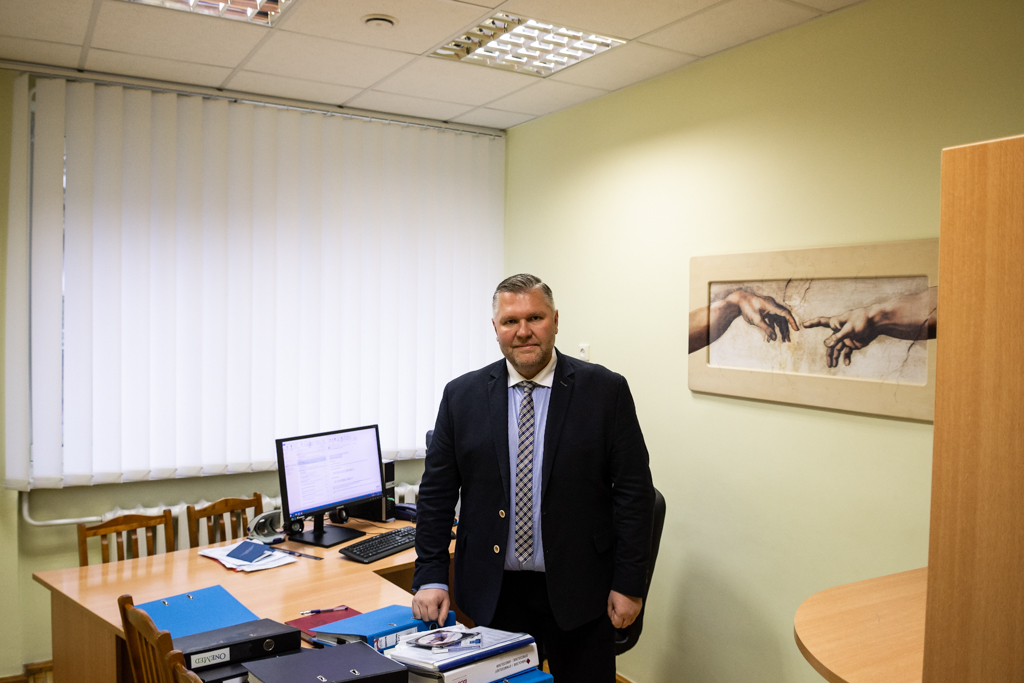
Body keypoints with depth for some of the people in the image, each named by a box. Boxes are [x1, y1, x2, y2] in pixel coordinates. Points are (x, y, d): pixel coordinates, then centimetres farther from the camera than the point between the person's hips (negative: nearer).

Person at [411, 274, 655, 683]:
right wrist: (431, 578, -3)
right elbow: (436, 492, 3)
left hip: (578, 591, -1)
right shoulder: (462, 396, 0)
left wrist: (628, 584, -6)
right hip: (492, 592, 2)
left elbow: (634, 491, -4)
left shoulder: (605, 391, -5)